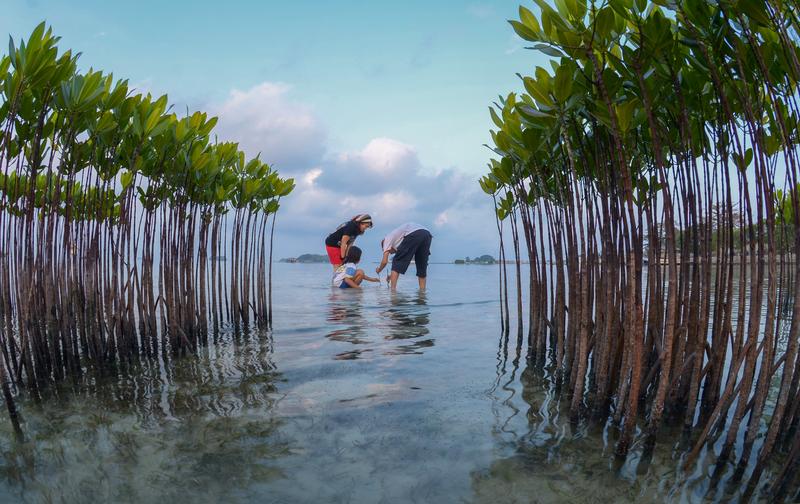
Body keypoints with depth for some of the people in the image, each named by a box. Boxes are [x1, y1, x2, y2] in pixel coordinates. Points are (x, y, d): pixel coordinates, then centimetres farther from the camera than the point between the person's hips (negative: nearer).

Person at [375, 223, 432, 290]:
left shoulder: (388, 238, 26)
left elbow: (385, 261, 18)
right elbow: (404, 263, 45)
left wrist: (379, 270, 38)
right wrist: (393, 275, 53)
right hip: (427, 235, 7)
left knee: (397, 262, 8)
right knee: (422, 265, 21)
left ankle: (393, 289, 2)